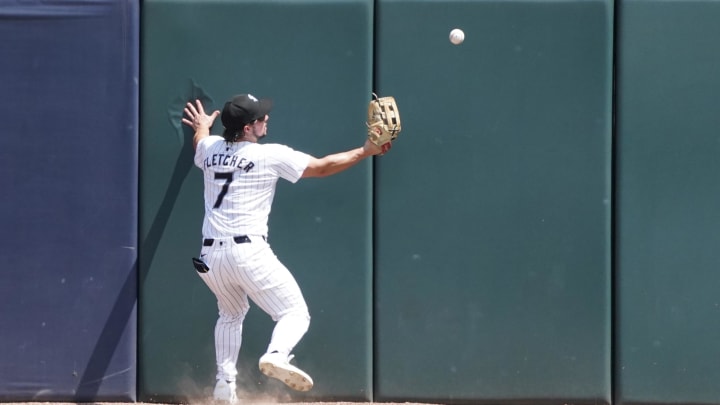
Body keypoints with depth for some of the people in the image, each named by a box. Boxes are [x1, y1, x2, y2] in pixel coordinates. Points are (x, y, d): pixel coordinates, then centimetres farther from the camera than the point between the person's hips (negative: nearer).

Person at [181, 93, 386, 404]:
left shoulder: (209, 148, 11)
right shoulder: (271, 156, -4)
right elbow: (322, 168, 3)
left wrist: (201, 127, 60)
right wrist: (365, 152, 12)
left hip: (210, 256, 6)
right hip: (248, 252, -6)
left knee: (231, 314, 30)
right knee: (295, 313, 1)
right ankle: (276, 355, -30)